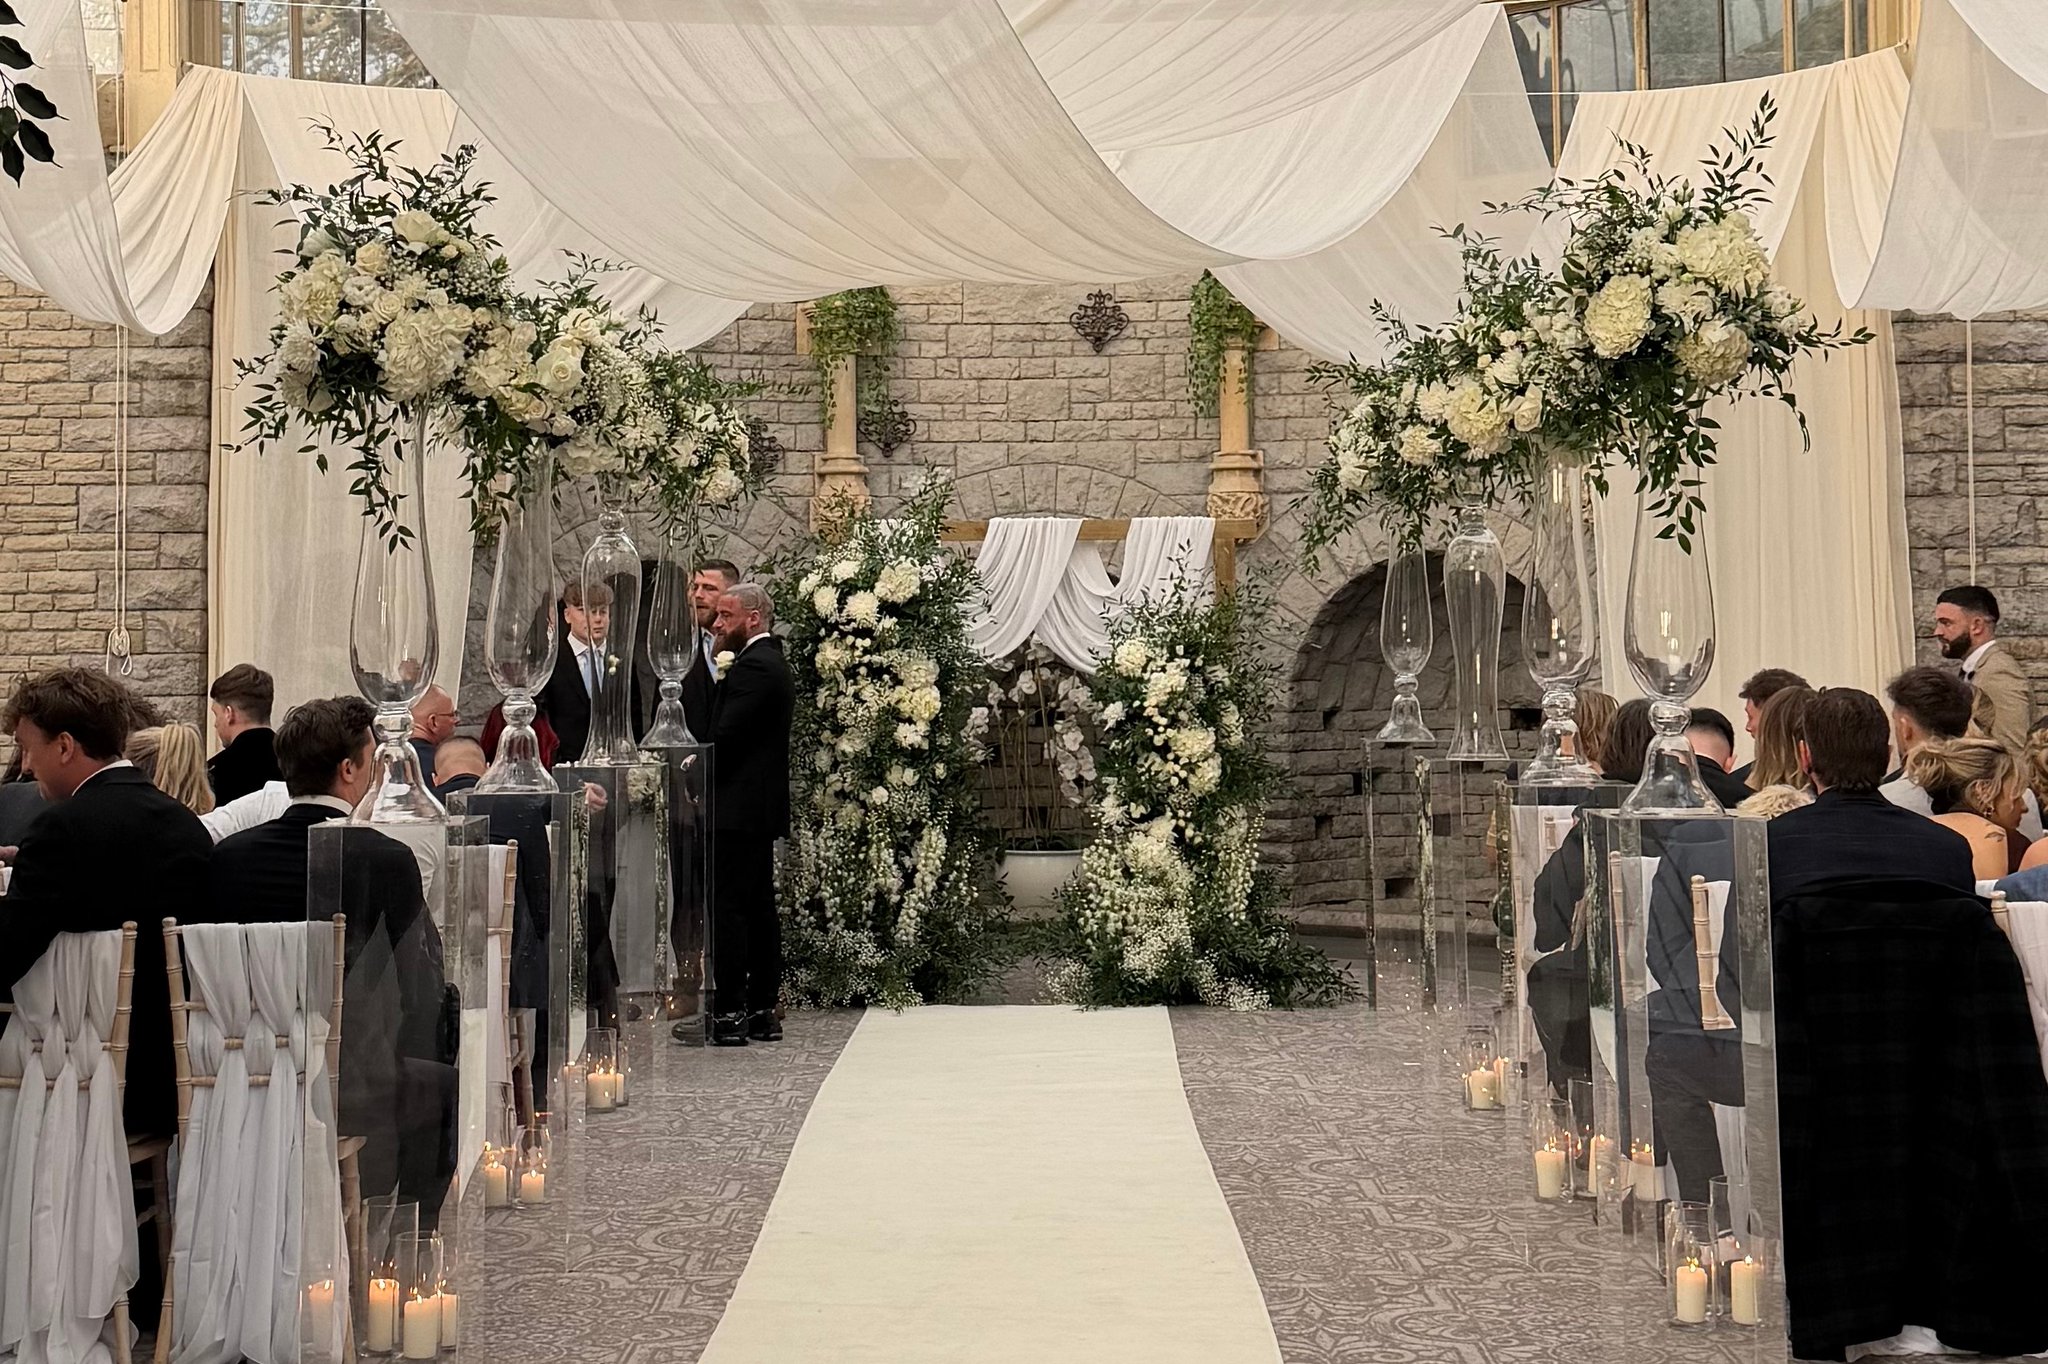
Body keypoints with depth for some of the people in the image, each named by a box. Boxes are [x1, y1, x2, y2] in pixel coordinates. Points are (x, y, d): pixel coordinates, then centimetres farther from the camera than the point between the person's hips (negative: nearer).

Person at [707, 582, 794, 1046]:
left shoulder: (753, 667, -14)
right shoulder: (773, 663, 18)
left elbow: (725, 737, -20)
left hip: (737, 808, -10)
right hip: (761, 806, 11)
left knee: (728, 908, -8)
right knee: (759, 908, 11)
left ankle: (728, 1013, -6)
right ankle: (762, 1011, 16)